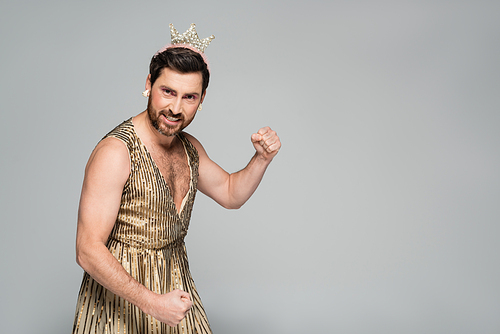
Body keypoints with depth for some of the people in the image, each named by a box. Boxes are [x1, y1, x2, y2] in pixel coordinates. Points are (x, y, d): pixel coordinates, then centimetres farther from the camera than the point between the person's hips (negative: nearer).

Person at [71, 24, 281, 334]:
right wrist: (152, 302, -27)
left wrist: (262, 159, 0)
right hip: (122, 296, -6)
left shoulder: (190, 148, 3)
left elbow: (230, 193, 19)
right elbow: (88, 251, -23)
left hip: (175, 284, 7)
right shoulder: (115, 152, -22)